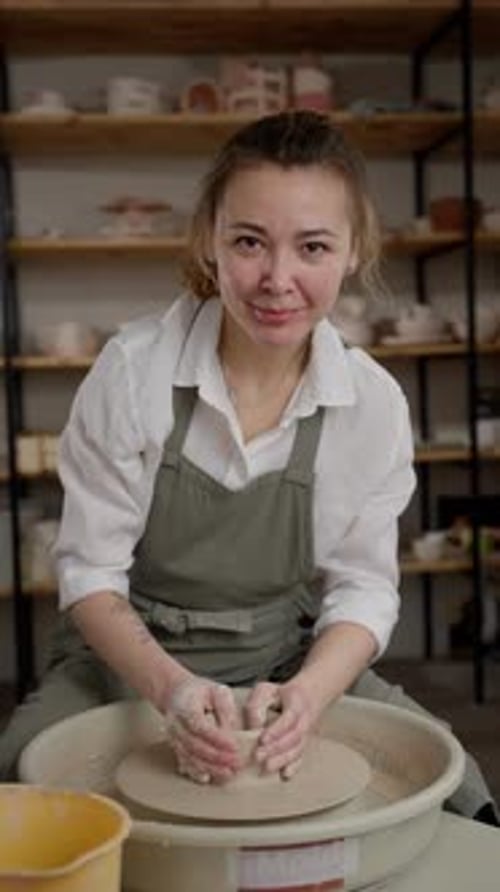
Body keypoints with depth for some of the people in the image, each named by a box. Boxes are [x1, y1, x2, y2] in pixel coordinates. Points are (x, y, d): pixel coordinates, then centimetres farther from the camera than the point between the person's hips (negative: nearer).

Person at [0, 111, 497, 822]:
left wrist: (307, 692, -25)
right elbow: (90, 570, -12)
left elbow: (363, 585, -5)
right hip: (129, 659, -1)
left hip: (293, 665, 2)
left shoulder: (374, 402, -10)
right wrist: (171, 687, -30)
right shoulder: (132, 370, -17)